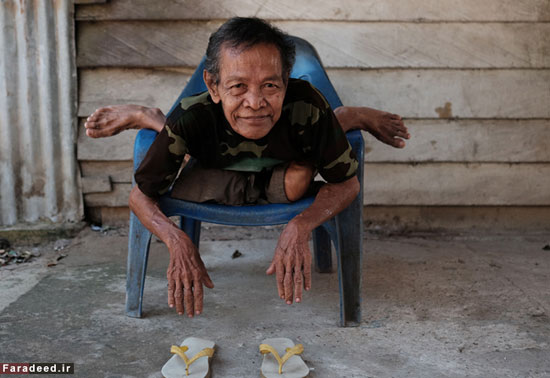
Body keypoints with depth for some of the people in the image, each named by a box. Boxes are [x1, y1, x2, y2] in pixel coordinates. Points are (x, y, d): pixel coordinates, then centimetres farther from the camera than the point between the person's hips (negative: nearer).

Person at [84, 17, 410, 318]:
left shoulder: (306, 106, -39)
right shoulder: (192, 118, -37)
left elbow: (348, 183, -25)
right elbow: (141, 195, -24)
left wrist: (301, 227, -43)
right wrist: (177, 240, -43)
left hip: (280, 182, -1)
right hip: (218, 180, 1)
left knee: (297, 183, -34)